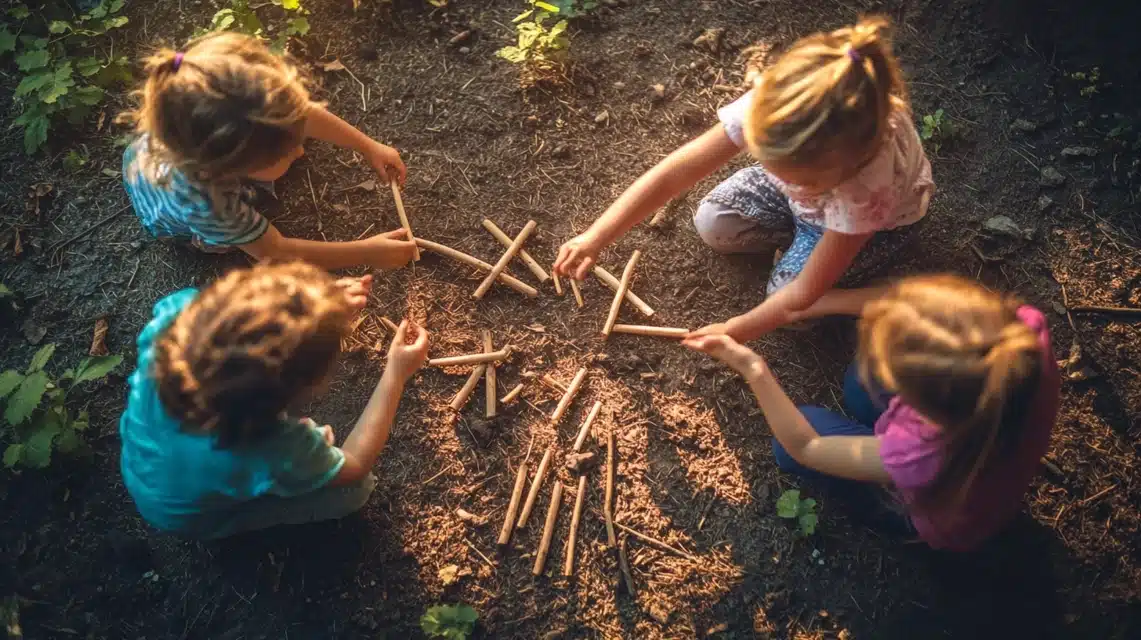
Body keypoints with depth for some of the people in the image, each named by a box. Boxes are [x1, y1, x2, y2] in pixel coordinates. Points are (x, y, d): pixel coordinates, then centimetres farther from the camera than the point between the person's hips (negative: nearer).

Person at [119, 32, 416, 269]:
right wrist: (367, 252, -34)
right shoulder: (206, 204, -49)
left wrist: (370, 148, -14)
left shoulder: (243, 105, -40)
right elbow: (274, 251, -34)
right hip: (175, 217, -3)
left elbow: (302, 112, -20)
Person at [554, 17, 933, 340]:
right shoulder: (770, 105, -41)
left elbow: (803, 294, -34)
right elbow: (677, 170, -36)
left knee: (786, 298, -15)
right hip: (812, 162, 4)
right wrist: (596, 238, -40)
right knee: (712, 225, -7)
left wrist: (733, 332, -24)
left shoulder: (866, 191, -47)